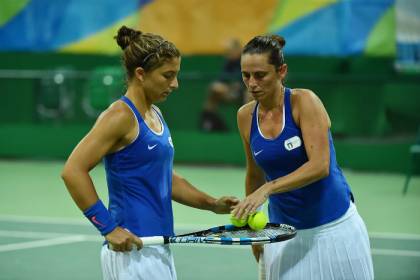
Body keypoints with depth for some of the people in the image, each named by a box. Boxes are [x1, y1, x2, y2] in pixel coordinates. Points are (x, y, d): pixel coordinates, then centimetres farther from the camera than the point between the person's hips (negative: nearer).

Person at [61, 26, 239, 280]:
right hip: (131, 248, -9)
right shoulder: (121, 116, -12)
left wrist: (212, 204, 13)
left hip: (158, 248, 9)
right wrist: (109, 228, -19)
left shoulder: (155, 115, 15)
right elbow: (73, 171, -19)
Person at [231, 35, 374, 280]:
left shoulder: (304, 102, -14)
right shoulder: (246, 116, 0)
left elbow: (320, 166, -25)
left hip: (332, 226, -4)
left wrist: (267, 189, -33)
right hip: (284, 232, 4)